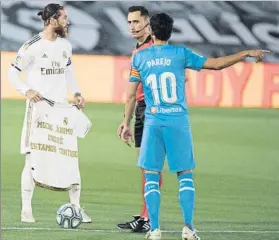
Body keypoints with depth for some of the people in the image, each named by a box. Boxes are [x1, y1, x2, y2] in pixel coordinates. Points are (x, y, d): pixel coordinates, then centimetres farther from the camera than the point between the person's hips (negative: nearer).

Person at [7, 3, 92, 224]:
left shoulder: (65, 46, 8)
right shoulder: (32, 46, -10)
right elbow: (12, 72, -5)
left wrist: (76, 92, 9)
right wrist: (26, 90, -20)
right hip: (38, 107, -5)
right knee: (32, 159, -3)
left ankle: (76, 207, 9)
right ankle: (26, 209, 5)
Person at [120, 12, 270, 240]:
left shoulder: (139, 57, 3)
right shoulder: (181, 54, 0)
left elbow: (131, 95, 4)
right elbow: (216, 64, 0)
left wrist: (127, 124, 13)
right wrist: (247, 53, 8)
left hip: (153, 123, 1)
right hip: (178, 121, 0)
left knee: (151, 176, 5)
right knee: (185, 175, 7)